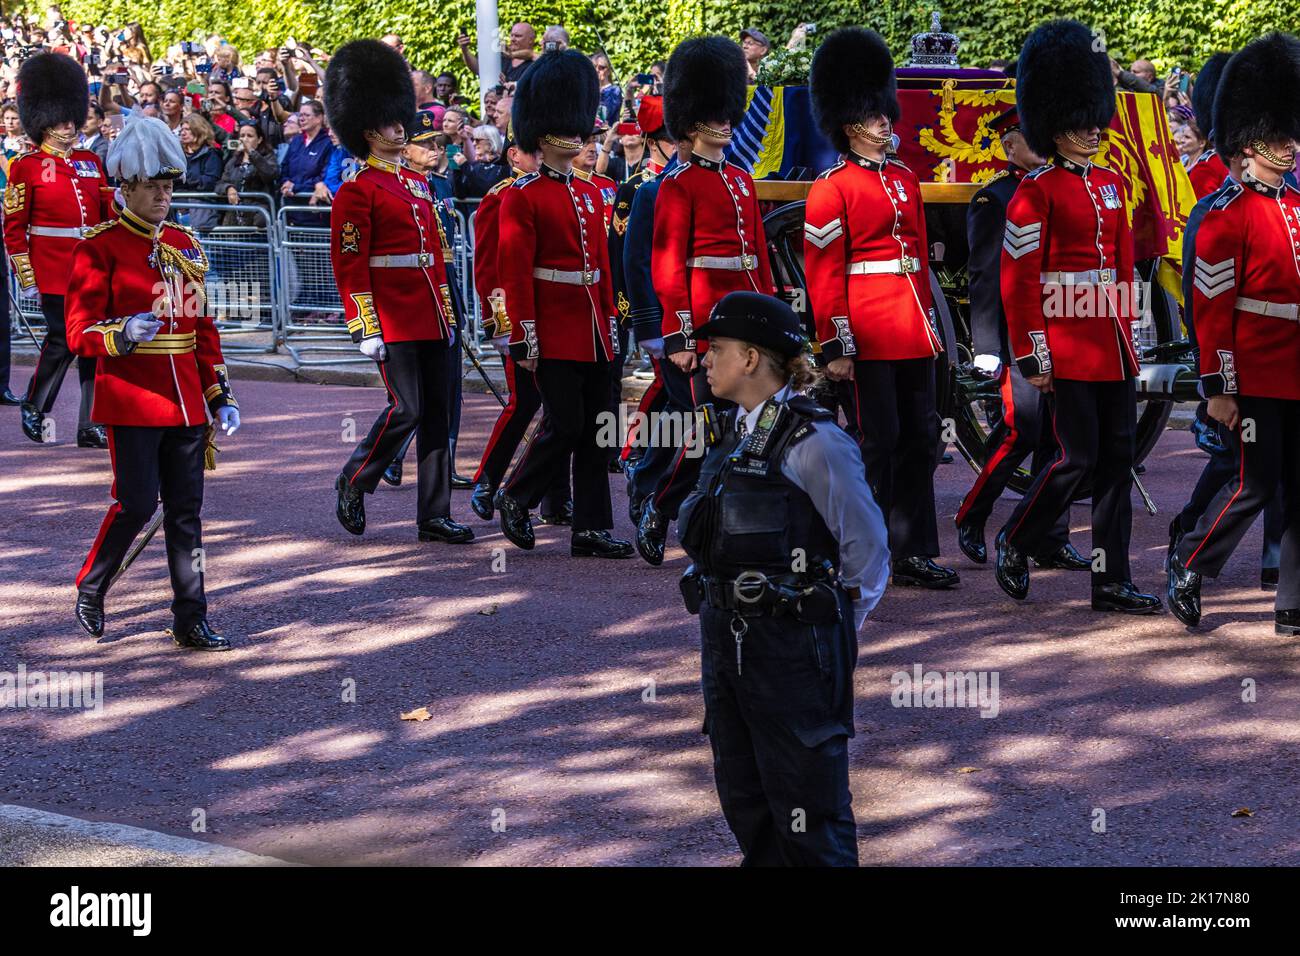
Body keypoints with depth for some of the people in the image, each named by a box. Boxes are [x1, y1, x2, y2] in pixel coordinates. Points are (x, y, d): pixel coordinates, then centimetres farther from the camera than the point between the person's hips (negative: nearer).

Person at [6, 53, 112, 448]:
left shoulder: (91, 162, 14)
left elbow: (107, 214, 20)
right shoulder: (27, 167, -2)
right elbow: (13, 226, -3)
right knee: (62, 341, -7)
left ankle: (91, 426, 7)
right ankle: (33, 409, 15)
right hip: (55, 270, -5)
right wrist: (25, 275, -8)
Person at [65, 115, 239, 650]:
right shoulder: (100, 248, -6)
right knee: (135, 506, -7)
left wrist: (220, 396, 13)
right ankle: (90, 591, 17)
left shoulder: (184, 246, 13)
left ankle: (191, 621, 10)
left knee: (186, 510, 5)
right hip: (131, 402, -6)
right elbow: (80, 334, -8)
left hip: (184, 401, 6)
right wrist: (123, 335, -28)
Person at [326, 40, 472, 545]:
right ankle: (353, 484, 12)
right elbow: (350, 266, -11)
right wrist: (366, 329, -16)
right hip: (392, 322, -8)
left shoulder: (416, 183, 17)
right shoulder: (357, 191, -7)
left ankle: (435, 516, 9)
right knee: (405, 410, -11)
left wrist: (446, 314, 18)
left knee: (438, 413, 5)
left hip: (427, 320, 8)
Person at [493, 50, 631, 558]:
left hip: (591, 332, 7)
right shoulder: (523, 196, -7)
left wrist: (610, 321, 15)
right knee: (564, 427, -8)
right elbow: (514, 272, -10)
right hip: (554, 333, -7)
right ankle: (515, 499, 13)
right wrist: (524, 338, -14)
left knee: (594, 431, 5)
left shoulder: (589, 194, 14)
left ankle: (592, 529, 8)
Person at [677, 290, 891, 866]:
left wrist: (829, 633, -2)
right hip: (728, 643, 8)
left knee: (806, 809, -2)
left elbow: (868, 550, -9)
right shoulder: (736, 432, 10)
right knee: (745, 803, 15)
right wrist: (716, 634, 15)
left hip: (795, 650, -8)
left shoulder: (814, 442, -15)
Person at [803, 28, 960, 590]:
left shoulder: (905, 181, 15)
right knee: (879, 442, -5)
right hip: (869, 332, -7)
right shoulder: (832, 189, -6)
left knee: (921, 439, 8)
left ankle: (915, 553, 14)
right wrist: (835, 347, -12)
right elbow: (823, 274, -9)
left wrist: (930, 322, 19)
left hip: (912, 333, 7)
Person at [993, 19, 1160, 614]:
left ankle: (1112, 581, 9)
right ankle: (1015, 543, 16)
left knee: (1117, 459, 5)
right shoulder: (1037, 192, -7)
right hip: (1068, 348, -7)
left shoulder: (1112, 185, 14)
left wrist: (1126, 335, 17)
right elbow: (1018, 280, -10)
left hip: (1112, 347, 7)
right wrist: (1033, 356, -13)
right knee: (1079, 459, -7)